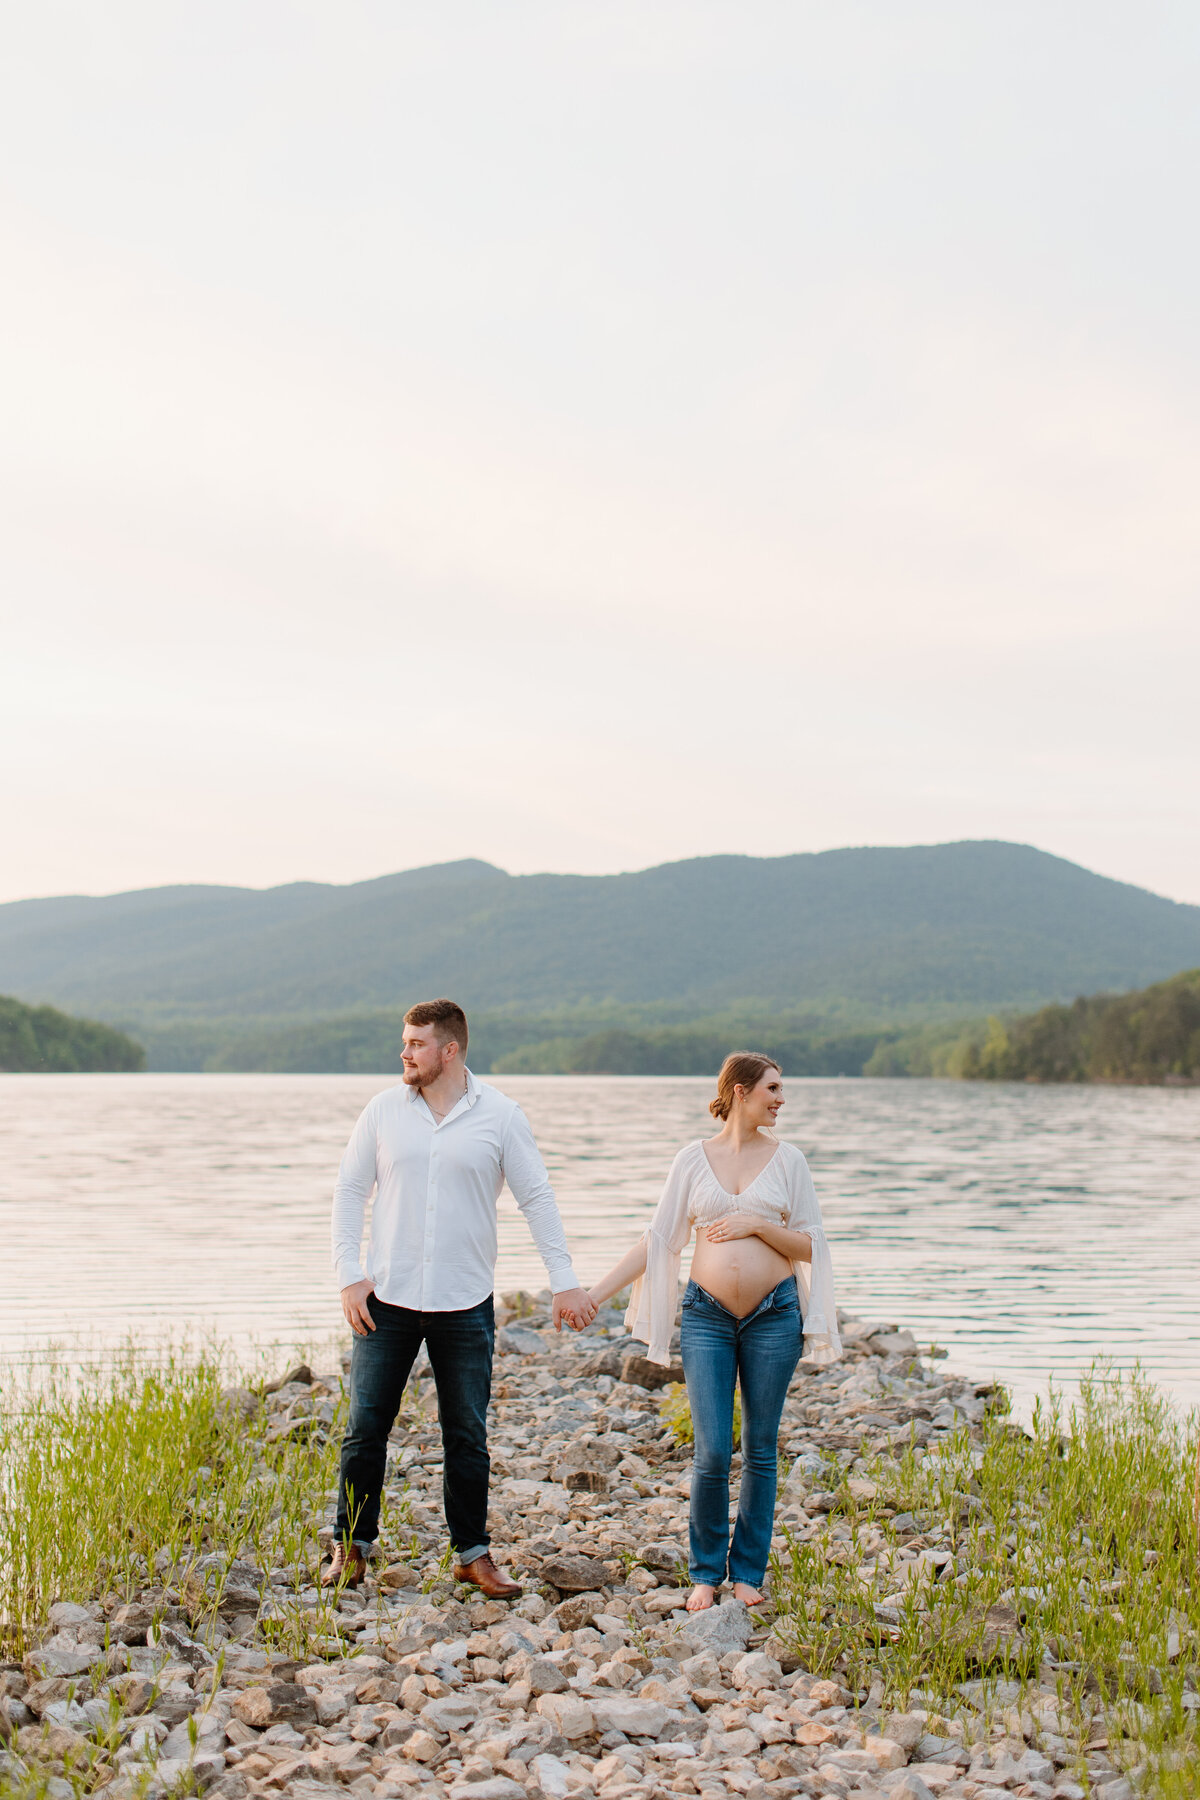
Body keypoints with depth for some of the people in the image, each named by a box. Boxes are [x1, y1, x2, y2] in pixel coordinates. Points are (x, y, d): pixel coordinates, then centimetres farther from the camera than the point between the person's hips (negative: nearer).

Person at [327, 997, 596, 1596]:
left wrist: (564, 1281, -4)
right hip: (387, 1299, 1)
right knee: (365, 1428, 4)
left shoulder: (500, 1115, -2)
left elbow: (537, 1199, 1)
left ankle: (473, 1554, 20)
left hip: (465, 1305, -1)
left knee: (467, 1436, 7)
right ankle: (352, 1546, 20)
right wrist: (349, 1274, -3)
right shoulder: (384, 1109, 2)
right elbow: (349, 1190, 6)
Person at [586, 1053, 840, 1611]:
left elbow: (809, 1245, 3)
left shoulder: (787, 1158, 3)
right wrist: (595, 1292, 0)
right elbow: (658, 1237, 4)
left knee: (761, 1450, 6)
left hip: (774, 1314, 1)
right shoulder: (694, 1158, 3)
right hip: (707, 1315, -1)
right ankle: (706, 1572, 14)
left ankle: (748, 1571, 20)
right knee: (711, 1453, -4)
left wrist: (757, 1224, -13)